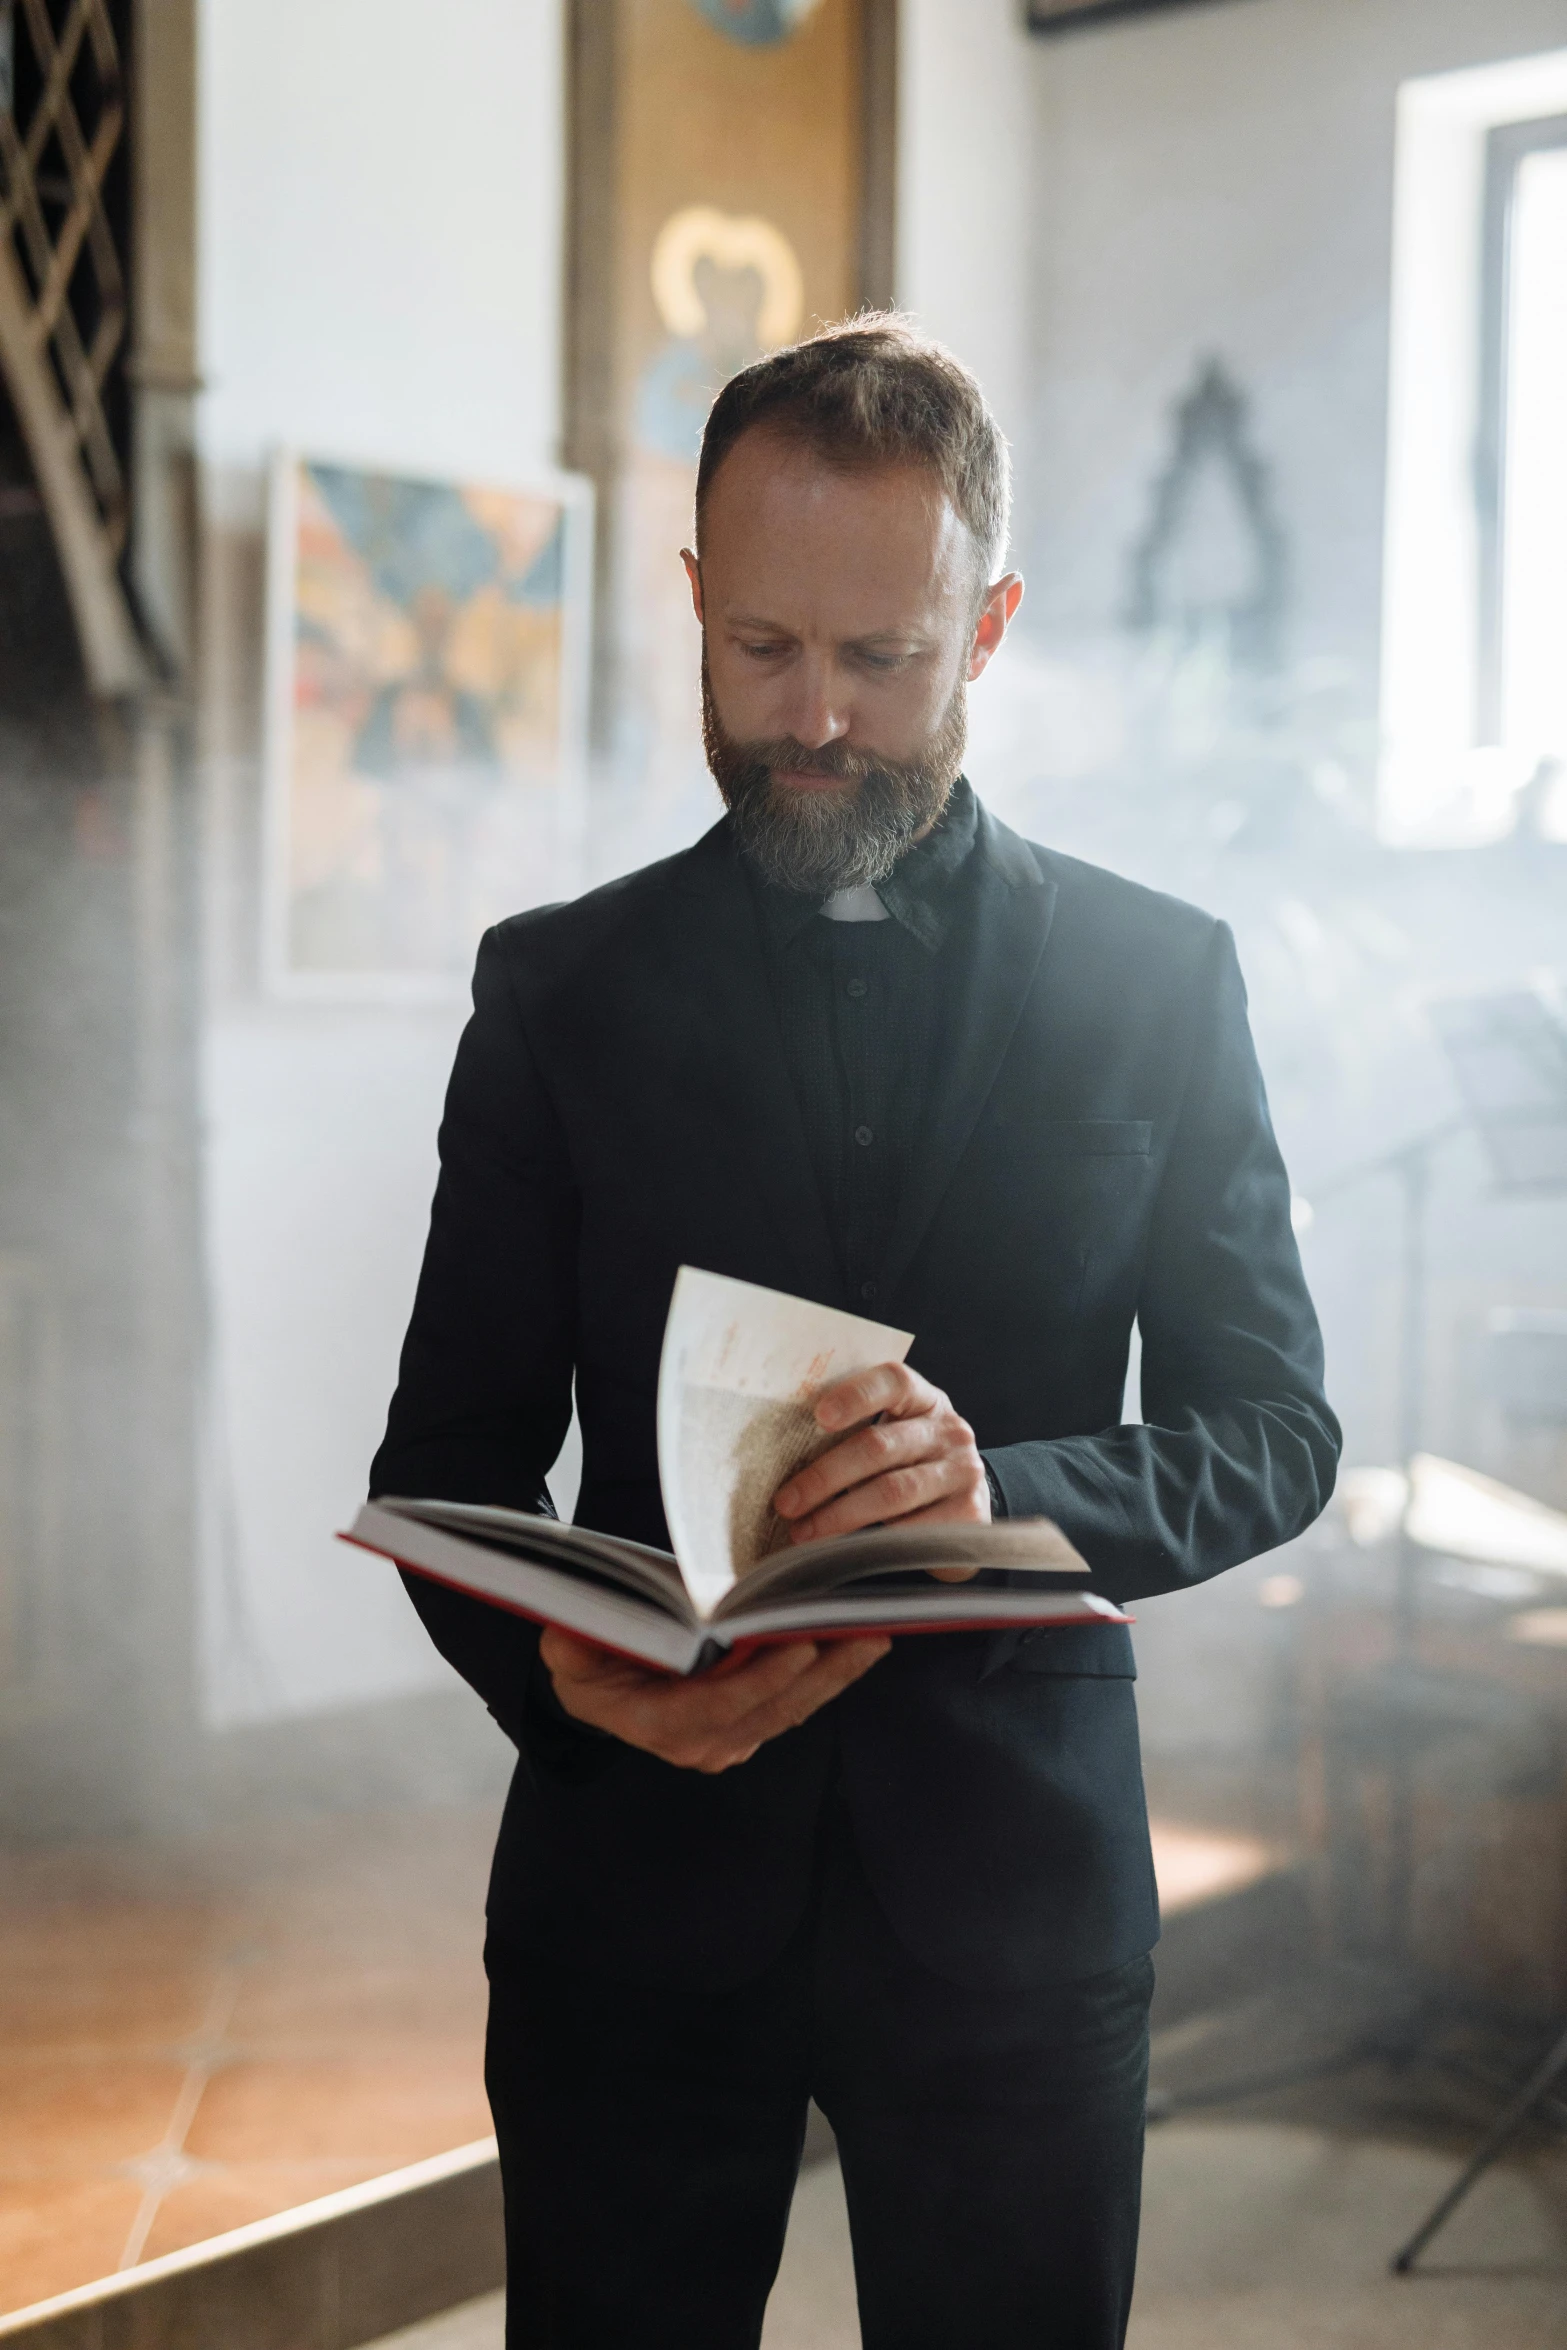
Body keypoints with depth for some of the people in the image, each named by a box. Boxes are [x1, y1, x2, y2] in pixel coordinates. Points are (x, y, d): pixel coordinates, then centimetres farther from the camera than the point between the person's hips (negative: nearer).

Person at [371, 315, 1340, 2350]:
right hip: (637, 1876, 1)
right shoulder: (560, 986, 3)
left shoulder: (1160, 980, 2)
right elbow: (451, 1454, 3)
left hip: (1014, 1885, 0)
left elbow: (1277, 1428, 2)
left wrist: (1007, 1489, -19)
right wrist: (557, 1663, -19)